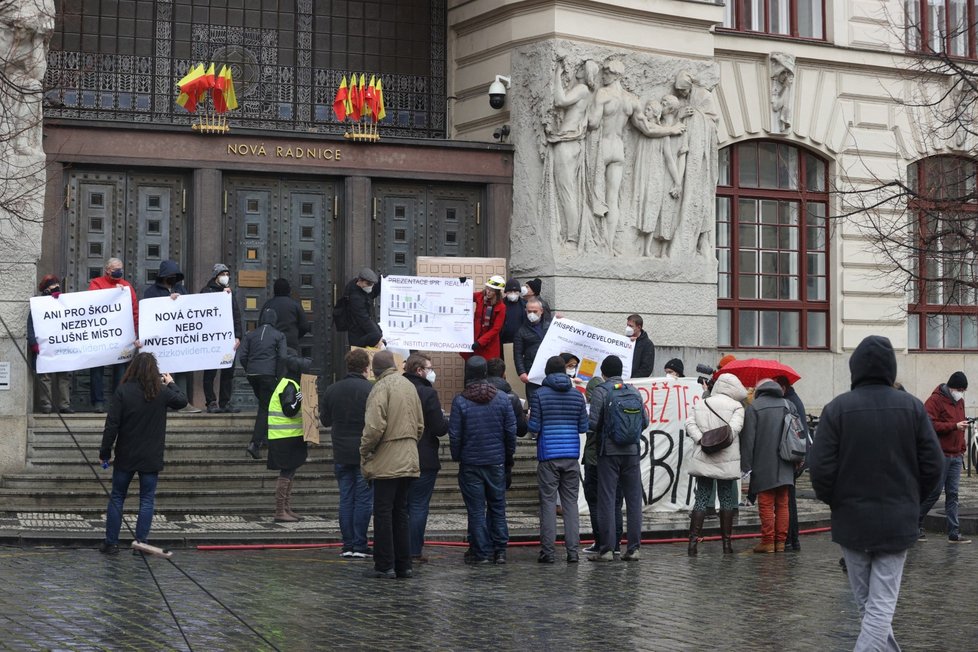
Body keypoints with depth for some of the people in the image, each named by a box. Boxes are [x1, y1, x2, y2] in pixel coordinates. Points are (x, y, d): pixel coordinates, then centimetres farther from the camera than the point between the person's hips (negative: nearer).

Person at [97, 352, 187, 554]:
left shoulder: (123, 391, -11)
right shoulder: (162, 392, -6)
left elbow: (111, 425, -12)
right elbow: (182, 401, 15)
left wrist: (105, 452, -3)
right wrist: (171, 383, 31)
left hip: (126, 456, 0)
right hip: (151, 459, 0)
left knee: (117, 498, 11)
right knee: (147, 500, 8)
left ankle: (111, 543, 12)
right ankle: (141, 543, 4)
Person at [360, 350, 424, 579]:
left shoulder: (381, 387, -11)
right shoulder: (410, 386, 14)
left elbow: (375, 427, -18)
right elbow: (420, 425, 18)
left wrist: (364, 453, -7)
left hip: (386, 463, -7)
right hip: (408, 461, 7)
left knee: (383, 513, -2)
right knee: (401, 513, 13)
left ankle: (385, 566, -1)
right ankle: (403, 565, 14)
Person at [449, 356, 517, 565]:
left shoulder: (459, 401, -9)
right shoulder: (502, 398, -1)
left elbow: (454, 434, -8)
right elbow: (511, 431, 1)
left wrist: (457, 457, 7)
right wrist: (508, 456, 13)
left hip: (470, 462, -2)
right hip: (496, 461, 3)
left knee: (476, 509, 3)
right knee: (497, 506, 12)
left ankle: (481, 552, 3)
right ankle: (500, 550, 11)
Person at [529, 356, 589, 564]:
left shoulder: (540, 394, -3)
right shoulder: (577, 395, 6)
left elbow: (534, 426, -6)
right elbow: (584, 426, 7)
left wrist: (528, 420, 15)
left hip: (548, 455, -3)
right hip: (571, 455, 3)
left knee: (548, 502, 0)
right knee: (571, 502, 6)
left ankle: (548, 551, -2)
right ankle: (573, 550, 3)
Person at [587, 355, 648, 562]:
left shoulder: (601, 390, -5)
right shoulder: (634, 391, 7)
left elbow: (593, 422, -12)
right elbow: (645, 421, 6)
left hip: (609, 451, -3)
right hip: (632, 451, 3)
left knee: (607, 500, 0)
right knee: (633, 500, 7)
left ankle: (607, 549, -2)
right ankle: (633, 548, 6)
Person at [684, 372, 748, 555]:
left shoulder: (700, 405, 12)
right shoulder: (736, 407, 1)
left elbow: (690, 424, -2)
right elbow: (735, 428, -15)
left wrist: (701, 440, -10)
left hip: (703, 459, 3)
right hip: (727, 461, -3)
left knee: (702, 499, 5)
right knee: (727, 499, 7)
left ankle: (693, 540, -6)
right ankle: (727, 542, 9)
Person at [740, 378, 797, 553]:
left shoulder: (754, 407, -6)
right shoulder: (789, 406, 9)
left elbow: (748, 439, -9)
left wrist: (745, 464, -7)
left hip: (763, 466, -4)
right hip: (785, 467, 4)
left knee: (766, 505, 0)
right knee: (783, 504, 9)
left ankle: (768, 541, 0)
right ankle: (781, 542, 10)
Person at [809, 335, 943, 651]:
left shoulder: (837, 408, -8)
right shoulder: (912, 407, -3)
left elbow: (821, 469, -11)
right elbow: (933, 466, -2)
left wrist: (834, 501, 8)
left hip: (851, 521, 0)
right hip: (897, 522, 1)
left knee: (865, 599, 16)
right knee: (882, 604, 1)